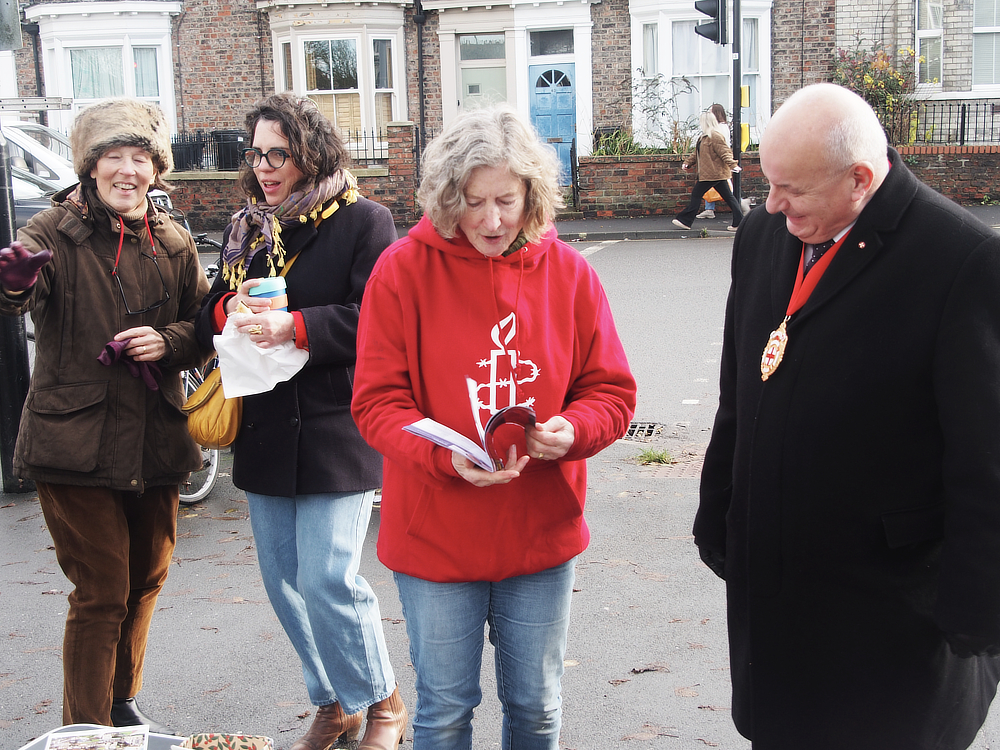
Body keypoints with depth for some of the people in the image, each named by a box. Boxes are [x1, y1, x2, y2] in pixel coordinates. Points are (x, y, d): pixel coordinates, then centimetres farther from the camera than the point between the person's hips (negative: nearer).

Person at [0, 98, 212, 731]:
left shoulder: (173, 243, 6)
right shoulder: (56, 233, -8)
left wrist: (168, 342, -9)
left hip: (155, 443, 5)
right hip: (77, 445, -5)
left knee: (146, 581, 18)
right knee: (102, 594, -3)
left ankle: (122, 704, 40)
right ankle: (86, 730, 14)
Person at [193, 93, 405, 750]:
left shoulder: (363, 221, -6)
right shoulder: (246, 228, 14)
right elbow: (210, 318, 17)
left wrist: (293, 326, -23)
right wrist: (230, 309, -6)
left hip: (337, 430, -7)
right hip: (265, 430, 7)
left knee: (328, 580, -9)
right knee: (284, 582, 11)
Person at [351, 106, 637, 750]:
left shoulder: (568, 271, -3)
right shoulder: (404, 269, -10)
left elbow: (612, 392, 2)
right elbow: (378, 402, -10)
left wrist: (572, 430, -20)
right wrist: (446, 457, -27)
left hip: (542, 533, 2)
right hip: (436, 534, -2)